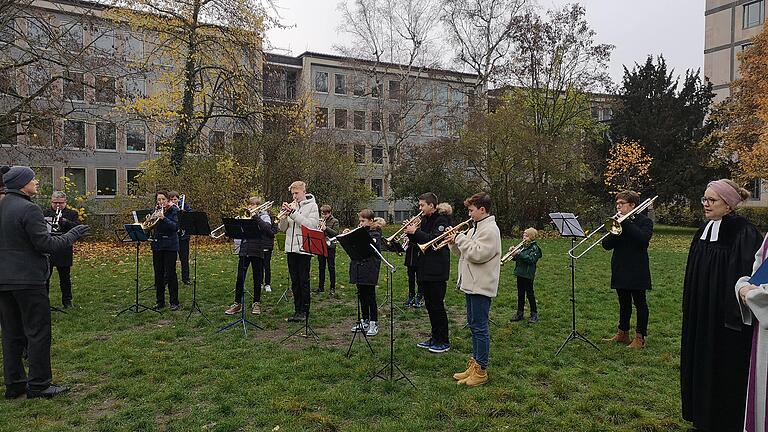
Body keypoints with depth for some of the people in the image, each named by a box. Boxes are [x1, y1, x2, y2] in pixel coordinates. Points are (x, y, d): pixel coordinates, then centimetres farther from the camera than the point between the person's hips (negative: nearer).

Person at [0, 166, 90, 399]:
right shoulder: (28, 209, -16)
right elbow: (46, 244, -18)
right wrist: (72, 235, -6)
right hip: (28, 280, -8)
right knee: (38, 331, 1)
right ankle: (38, 385, 6)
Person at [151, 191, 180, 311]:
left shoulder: (174, 211, -4)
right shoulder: (155, 211, 10)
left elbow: (175, 227, -16)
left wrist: (163, 218, -25)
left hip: (170, 246, -5)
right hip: (157, 245, 5)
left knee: (170, 274, -3)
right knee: (158, 274, 9)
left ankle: (174, 302, 5)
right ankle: (160, 301, 19)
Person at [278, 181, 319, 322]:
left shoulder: (312, 206, -1)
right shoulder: (291, 206, 12)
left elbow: (310, 225, -16)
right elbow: (282, 228, 10)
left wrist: (293, 213, -18)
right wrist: (283, 216, -10)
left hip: (304, 249, -5)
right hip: (291, 248, 5)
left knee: (303, 281, -1)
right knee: (295, 282, 10)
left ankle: (304, 311, 7)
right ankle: (297, 310, 18)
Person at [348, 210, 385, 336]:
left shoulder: (375, 234, -6)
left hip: (369, 270, -7)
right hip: (359, 270, 7)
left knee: (370, 296, -2)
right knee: (362, 296, 13)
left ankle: (374, 324, 6)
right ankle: (365, 321, 25)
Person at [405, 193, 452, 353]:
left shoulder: (441, 220, -11)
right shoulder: (425, 220, 14)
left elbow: (434, 241, -24)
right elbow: (418, 241, 14)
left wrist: (416, 232, -21)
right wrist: (411, 232, -3)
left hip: (437, 271, -9)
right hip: (425, 270, 9)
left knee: (437, 306, -2)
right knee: (430, 305, 14)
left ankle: (444, 341, 9)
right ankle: (435, 338, 24)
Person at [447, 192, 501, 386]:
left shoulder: (490, 229, -15)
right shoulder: (475, 228, 15)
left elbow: (477, 254, -24)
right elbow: (463, 253, 17)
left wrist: (460, 239, -16)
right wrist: (454, 241, 0)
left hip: (481, 286, -10)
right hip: (471, 284, 10)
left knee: (480, 327, -3)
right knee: (473, 325, 16)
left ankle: (481, 370, 6)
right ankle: (474, 364, 26)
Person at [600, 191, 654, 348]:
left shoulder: (644, 221, -5)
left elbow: (643, 238, -25)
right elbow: (606, 245, 1)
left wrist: (625, 222, -23)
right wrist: (615, 231, -17)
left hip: (637, 271, -5)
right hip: (620, 271, 5)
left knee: (640, 303, 5)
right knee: (624, 303, 15)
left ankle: (640, 337, 13)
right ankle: (622, 334, 26)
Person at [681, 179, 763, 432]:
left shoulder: (744, 233, -15)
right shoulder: (704, 231, 8)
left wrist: (737, 314, -20)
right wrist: (690, 310, 18)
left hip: (725, 314, -7)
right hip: (701, 314, 7)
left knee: (725, 368, 4)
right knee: (700, 362, 15)